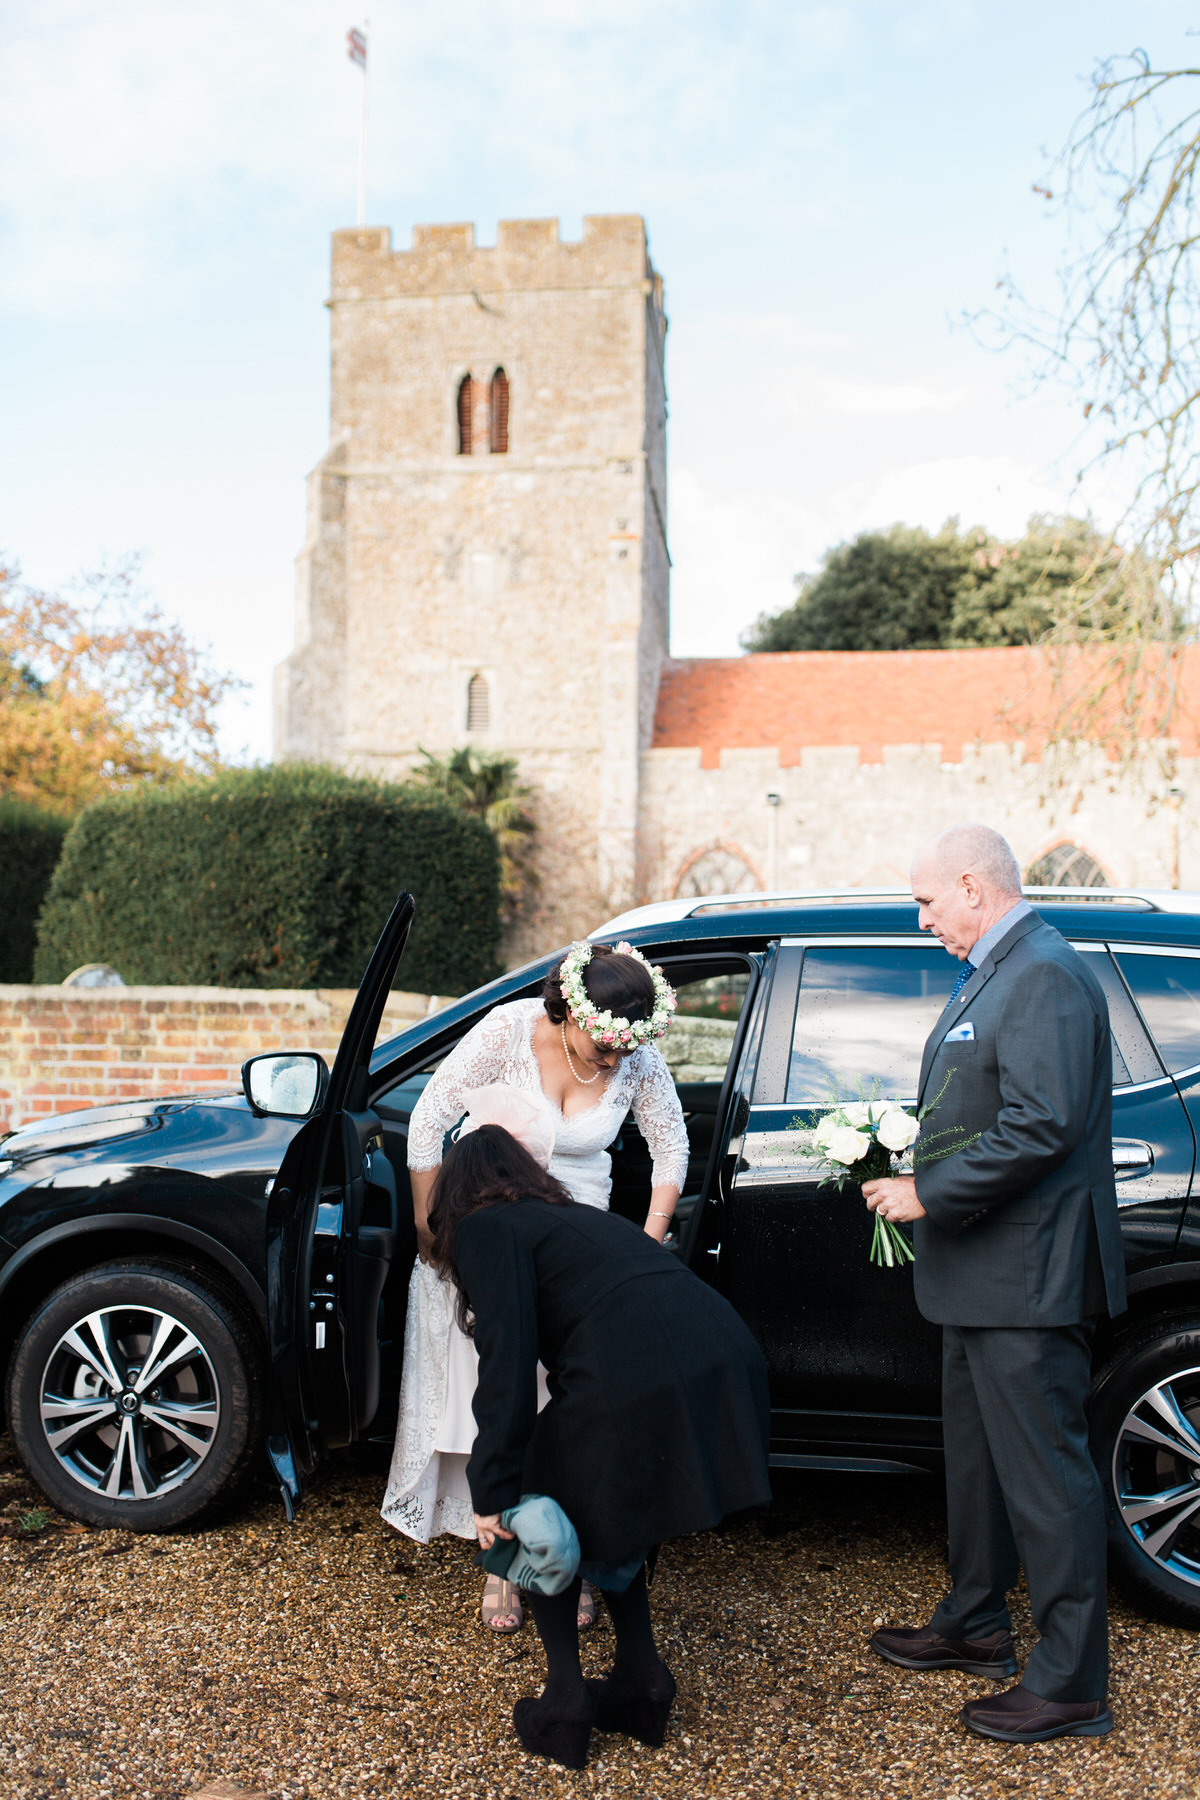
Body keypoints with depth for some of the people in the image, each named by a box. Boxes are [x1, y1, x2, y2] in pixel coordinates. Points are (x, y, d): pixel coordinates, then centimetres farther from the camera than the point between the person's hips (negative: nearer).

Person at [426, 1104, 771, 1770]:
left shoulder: (486, 1229, 11)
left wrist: (492, 1494, -3)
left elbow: (507, 1366, -3)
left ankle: (563, 1706, 20)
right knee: (610, 1519, 30)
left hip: (635, 1384, -7)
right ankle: (641, 1684, 31)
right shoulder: (582, 1217, 33)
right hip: (727, 1368, 7)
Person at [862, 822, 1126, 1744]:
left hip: (1026, 1278, -11)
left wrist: (928, 1194, -20)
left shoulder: (1045, 974, -19)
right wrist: (920, 1178, 9)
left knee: (1044, 1474, 0)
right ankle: (974, 1625, 38)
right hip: (982, 1272, 11)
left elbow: (1042, 1126, -27)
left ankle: (1070, 1685, 13)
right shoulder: (992, 975, 14)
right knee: (977, 1453, 22)